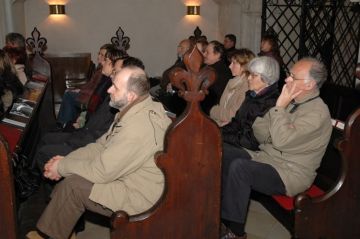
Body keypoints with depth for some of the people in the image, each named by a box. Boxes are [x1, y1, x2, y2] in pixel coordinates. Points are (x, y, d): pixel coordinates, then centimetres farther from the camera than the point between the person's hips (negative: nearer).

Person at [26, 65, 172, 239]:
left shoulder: (138, 127, -31)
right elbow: (102, 145, 8)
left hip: (140, 196, -9)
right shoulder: (135, 110, 2)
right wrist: (66, 160, -3)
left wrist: (62, 167, -9)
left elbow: (101, 172, -25)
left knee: (73, 185, -13)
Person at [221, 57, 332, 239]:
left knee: (238, 167, -28)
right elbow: (261, 135, 6)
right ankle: (221, 212, 3)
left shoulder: (317, 112, -17)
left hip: (289, 174, -8)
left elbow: (281, 141, -28)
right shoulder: (291, 102, 7)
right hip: (266, 157, 8)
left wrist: (280, 107, -21)